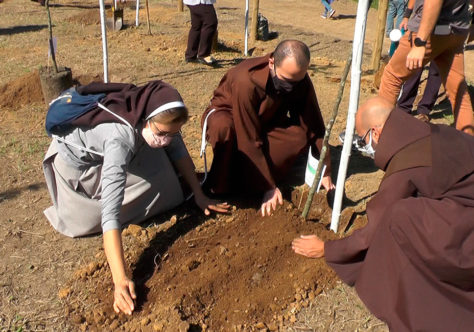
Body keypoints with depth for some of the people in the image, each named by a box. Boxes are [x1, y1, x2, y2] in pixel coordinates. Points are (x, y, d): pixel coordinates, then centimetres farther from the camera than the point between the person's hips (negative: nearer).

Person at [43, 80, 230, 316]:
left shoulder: (156, 116, -27)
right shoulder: (120, 139, -44)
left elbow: (177, 149, -7)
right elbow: (110, 213, -49)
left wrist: (199, 195, -9)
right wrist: (120, 280, -54)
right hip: (75, 157, -4)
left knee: (165, 192, -6)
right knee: (87, 221, -14)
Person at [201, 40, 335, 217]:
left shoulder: (300, 80, -21)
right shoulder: (247, 81, -37)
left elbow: (315, 126, -14)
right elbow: (250, 140, -36)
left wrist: (325, 173, -13)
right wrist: (269, 187, -32)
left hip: (265, 121, 5)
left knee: (300, 136, -27)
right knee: (225, 128, -42)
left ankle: (243, 183, -14)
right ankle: (220, 186, -18)